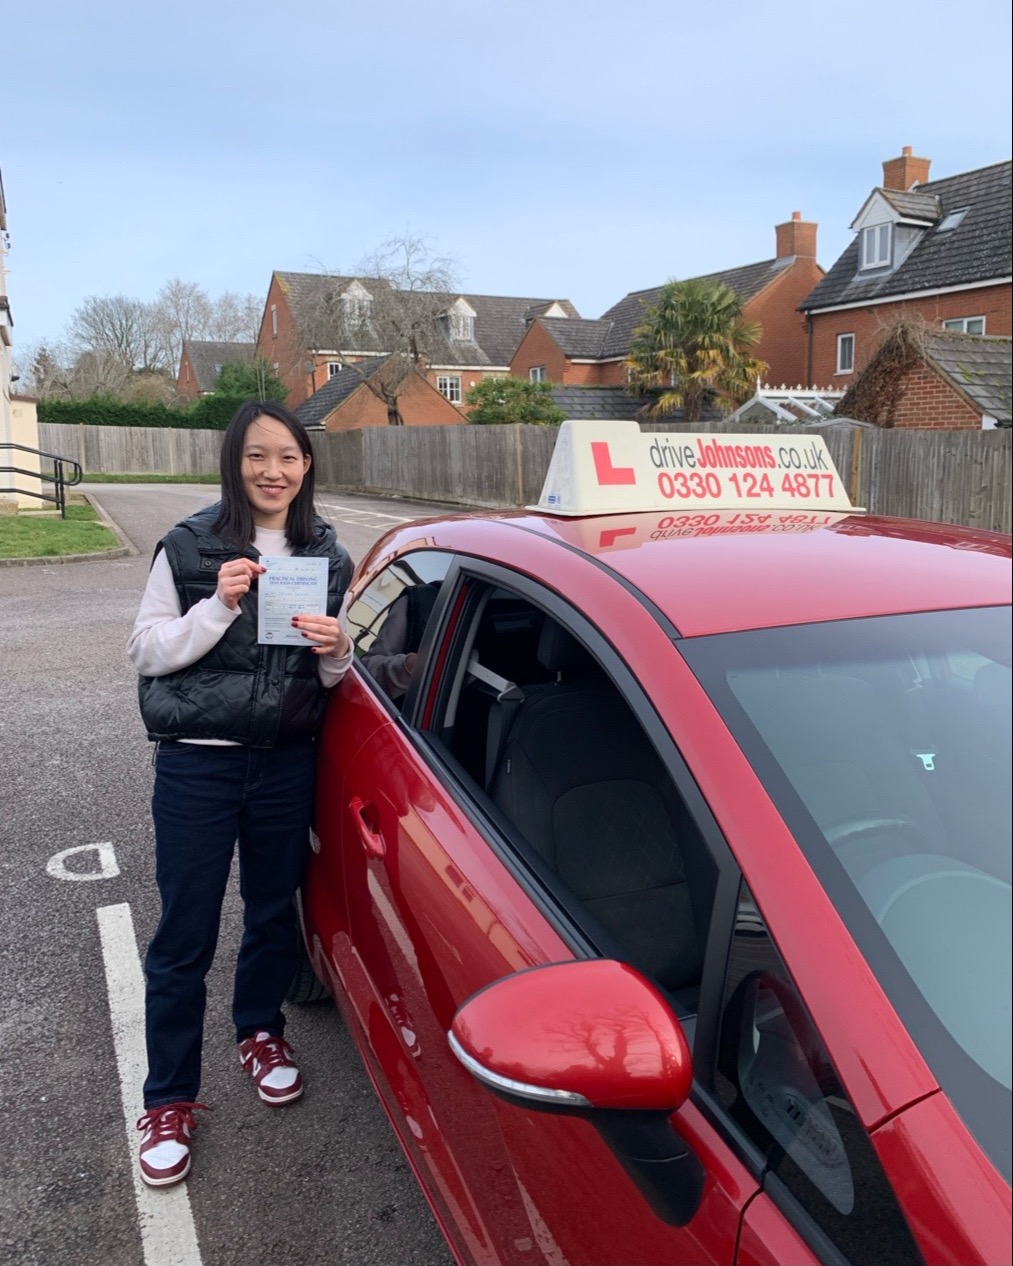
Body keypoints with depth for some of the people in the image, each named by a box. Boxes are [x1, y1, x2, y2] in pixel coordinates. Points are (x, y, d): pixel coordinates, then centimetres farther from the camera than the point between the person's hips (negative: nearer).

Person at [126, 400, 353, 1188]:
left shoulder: (328, 558, 3)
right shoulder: (188, 547, -7)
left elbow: (331, 678, 9)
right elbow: (146, 651, -7)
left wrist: (336, 649, -15)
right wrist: (218, 606, -22)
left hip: (287, 763, 3)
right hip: (197, 766, -3)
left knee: (275, 910, 18)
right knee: (184, 936, 5)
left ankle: (261, 1032, 44)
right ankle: (169, 1100, 23)